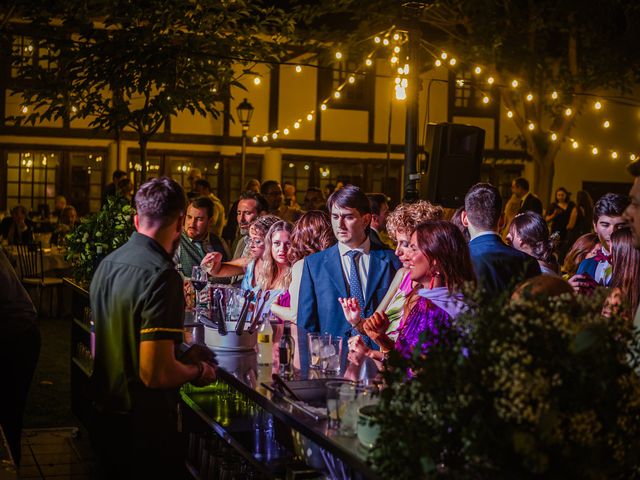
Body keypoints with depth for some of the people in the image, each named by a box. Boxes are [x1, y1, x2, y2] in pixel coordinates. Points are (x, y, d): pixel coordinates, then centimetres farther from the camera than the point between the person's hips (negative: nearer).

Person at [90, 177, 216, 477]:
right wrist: (199, 371, -8)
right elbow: (157, 373, -28)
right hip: (144, 425, -8)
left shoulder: (108, 264, 4)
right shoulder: (161, 275, -23)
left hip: (105, 416, 8)